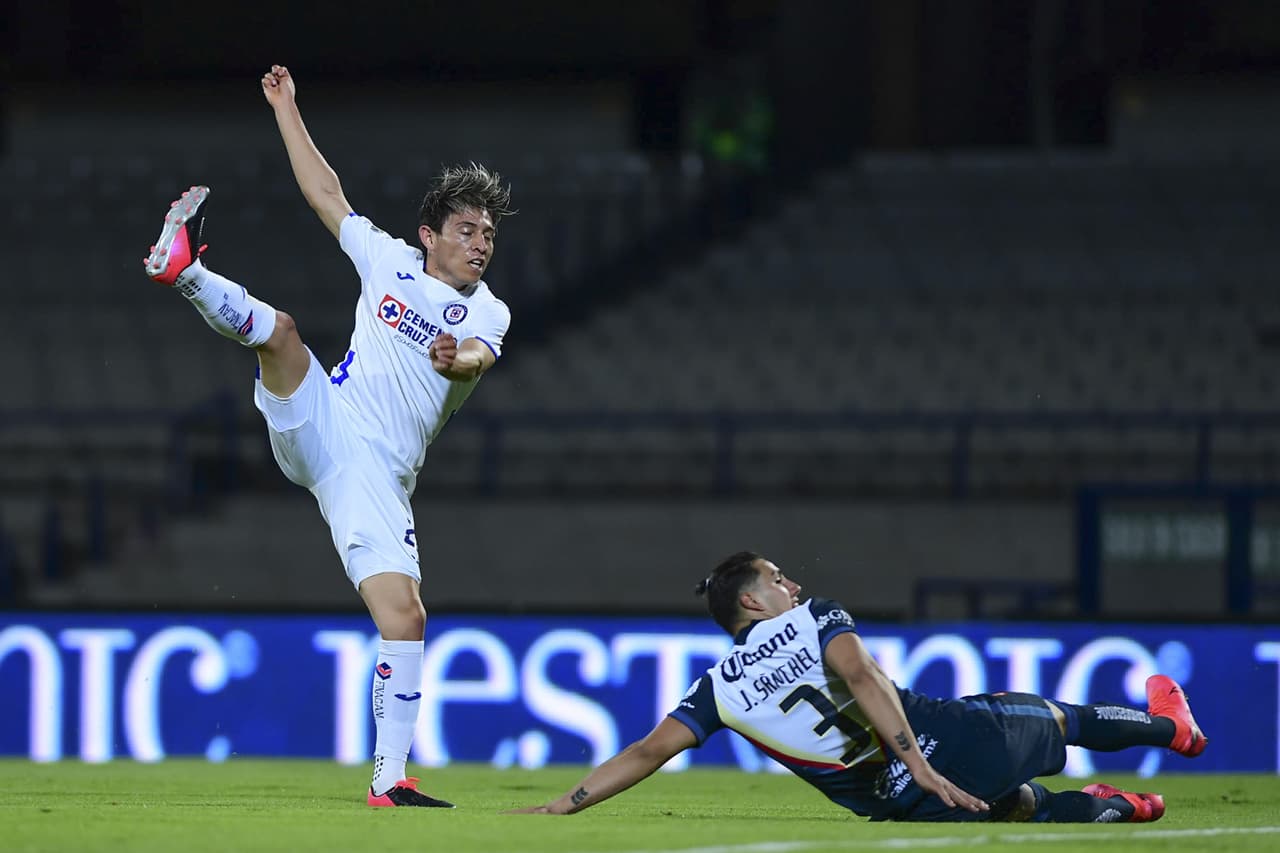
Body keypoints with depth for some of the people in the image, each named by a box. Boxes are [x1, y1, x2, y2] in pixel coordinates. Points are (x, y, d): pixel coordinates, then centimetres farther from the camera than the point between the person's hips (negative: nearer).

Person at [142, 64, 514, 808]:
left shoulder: (488, 314, 11)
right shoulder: (389, 260, 15)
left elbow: (478, 357, -12)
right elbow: (325, 192, 21)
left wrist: (457, 360, -36)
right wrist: (287, 108, 22)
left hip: (380, 474, -1)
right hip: (323, 419, 1)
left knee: (406, 617, -13)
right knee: (279, 328, -26)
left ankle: (390, 778, -12)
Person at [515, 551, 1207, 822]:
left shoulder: (718, 690, 5)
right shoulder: (816, 620, -4)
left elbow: (649, 751, -4)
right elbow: (860, 676, -22)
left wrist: (563, 805, -4)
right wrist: (916, 759, -28)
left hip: (907, 804, 2)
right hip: (950, 739, -2)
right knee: (1048, 714, 27)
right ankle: (1169, 727, 47)